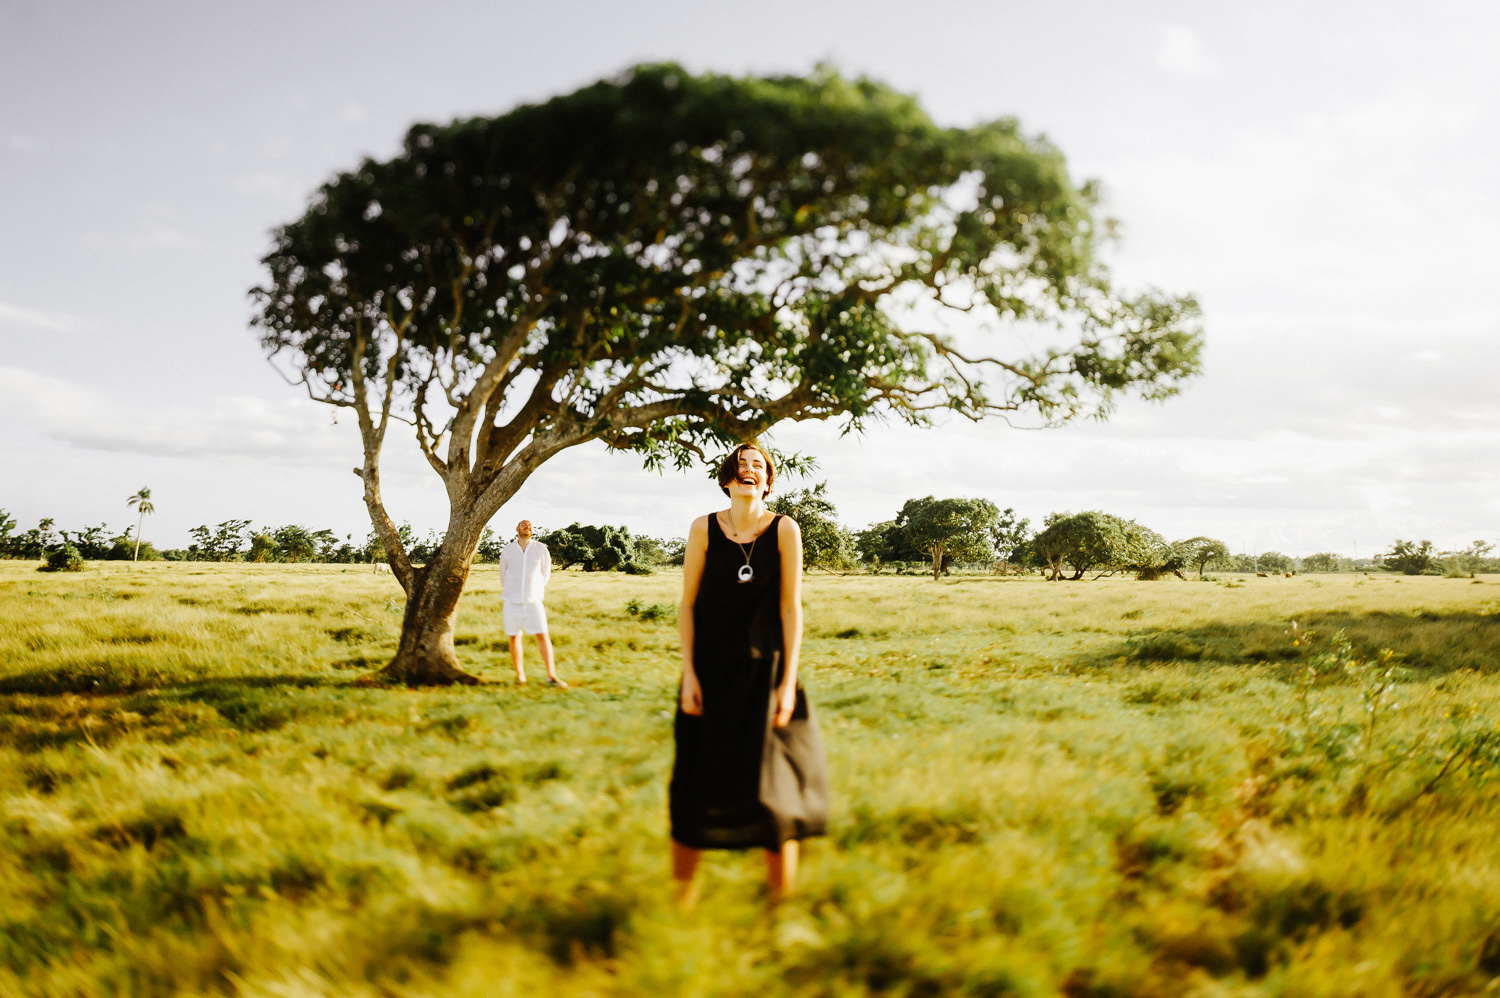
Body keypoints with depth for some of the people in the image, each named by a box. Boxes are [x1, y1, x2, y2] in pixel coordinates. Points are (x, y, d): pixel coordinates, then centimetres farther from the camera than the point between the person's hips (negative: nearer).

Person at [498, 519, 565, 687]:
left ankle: (551, 675, -5)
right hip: (512, 601, 1)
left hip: (533, 601, -1)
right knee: (514, 637, 4)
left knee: (543, 636, -7)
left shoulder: (541, 549, -1)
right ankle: (519, 673, 17)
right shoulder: (508, 551, 0)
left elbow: (546, 572, 13)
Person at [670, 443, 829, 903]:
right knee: (696, 784, 6)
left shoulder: (784, 530, -5)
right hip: (710, 675, 1)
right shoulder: (704, 529, -3)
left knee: (774, 787, 1)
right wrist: (688, 674, -5)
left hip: (764, 675, -1)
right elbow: (687, 604, 0)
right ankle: (681, 894, 24)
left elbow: (791, 608, -4)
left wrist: (788, 682, -8)